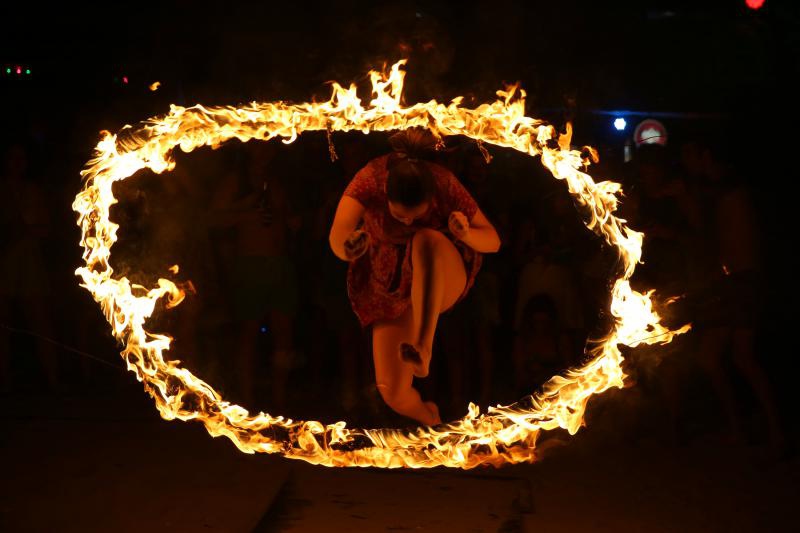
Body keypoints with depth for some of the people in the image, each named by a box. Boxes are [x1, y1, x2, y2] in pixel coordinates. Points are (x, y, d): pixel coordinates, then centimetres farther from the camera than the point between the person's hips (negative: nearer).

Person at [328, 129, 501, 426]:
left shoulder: (444, 184, -21)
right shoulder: (372, 178, -24)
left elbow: (493, 240, -12)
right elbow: (336, 236, -35)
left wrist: (466, 234, -34)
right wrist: (347, 247, -58)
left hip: (443, 281, -1)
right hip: (390, 290, 1)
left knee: (426, 240, -37)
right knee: (394, 393, -12)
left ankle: (423, 348, -46)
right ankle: (429, 420, 26)